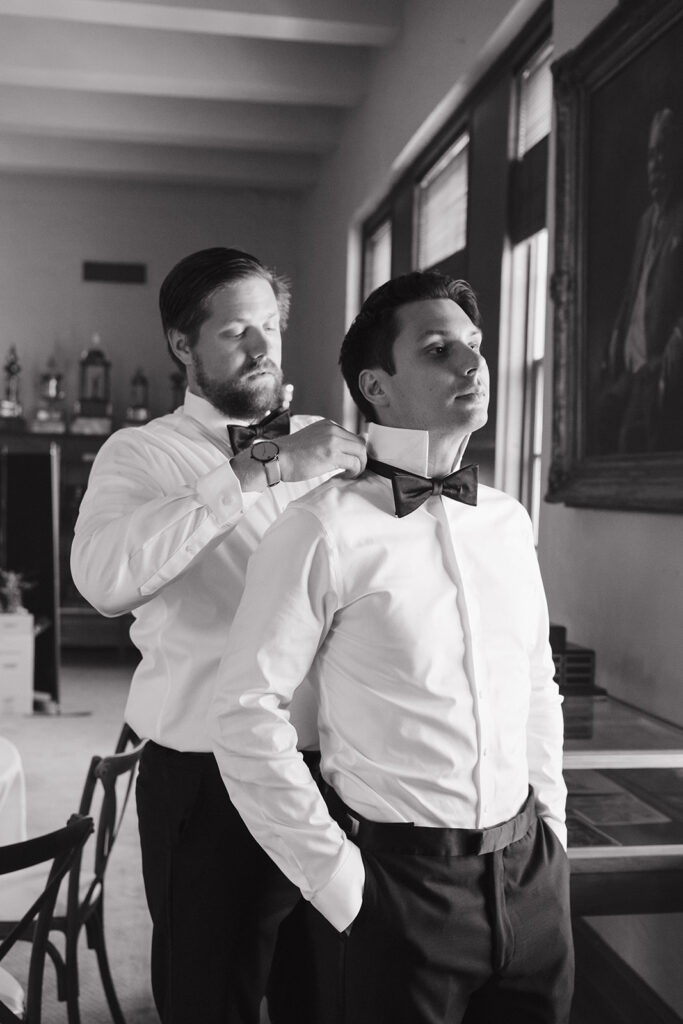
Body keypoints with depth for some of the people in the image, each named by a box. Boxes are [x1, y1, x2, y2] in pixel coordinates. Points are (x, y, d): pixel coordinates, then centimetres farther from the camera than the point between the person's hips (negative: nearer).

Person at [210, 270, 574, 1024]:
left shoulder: (508, 521, 4)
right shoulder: (326, 530, -14)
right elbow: (247, 712, -15)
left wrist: (552, 820, 9)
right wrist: (334, 876, -11)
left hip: (531, 872, 6)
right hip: (398, 879, -5)